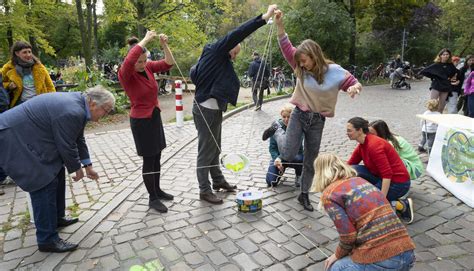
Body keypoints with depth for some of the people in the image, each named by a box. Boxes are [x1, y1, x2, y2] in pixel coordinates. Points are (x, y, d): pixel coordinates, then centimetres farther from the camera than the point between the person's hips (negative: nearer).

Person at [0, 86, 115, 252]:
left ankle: (56, 218, 33)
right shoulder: (72, 113, -28)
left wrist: (88, 165, 16)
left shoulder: (79, 103, 4)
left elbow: (77, 139, 13)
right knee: (45, 184, -9)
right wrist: (77, 169, -2)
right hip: (16, 138, -11)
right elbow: (67, 146, -20)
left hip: (28, 135, 11)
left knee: (56, 174, 17)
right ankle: (47, 239, 1)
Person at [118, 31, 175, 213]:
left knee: (157, 157, 16)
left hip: (155, 117, 7)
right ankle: (152, 198, 16)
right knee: (149, 160, 2)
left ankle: (157, 190, 33)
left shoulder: (148, 67, 0)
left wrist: (164, 45, -17)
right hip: (141, 121, -7)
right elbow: (128, 61, -39)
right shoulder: (125, 74, -17)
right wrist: (145, 40, -33)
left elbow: (168, 63, -2)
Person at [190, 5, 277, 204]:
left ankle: (218, 181, 35)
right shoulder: (216, 51, -11)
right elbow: (236, 35, -22)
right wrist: (264, 17, -23)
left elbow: (194, 73, 15)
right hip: (206, 110, -10)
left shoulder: (216, 59, 15)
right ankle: (204, 191, 12)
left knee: (215, 148, 19)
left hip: (213, 109, 10)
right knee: (206, 151, 0)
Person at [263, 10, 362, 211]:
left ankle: (304, 195, 28)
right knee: (288, 155, -7)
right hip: (299, 115, 0)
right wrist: (279, 24, -19)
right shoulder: (301, 69, -4)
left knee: (310, 160, 9)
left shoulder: (334, 71, -8)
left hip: (317, 121, 0)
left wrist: (354, 87, -27)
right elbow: (286, 47, -7)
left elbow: (354, 83, -1)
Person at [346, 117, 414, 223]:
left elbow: (387, 175, -28)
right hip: (383, 178, 8)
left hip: (398, 183, -8)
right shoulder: (361, 146, 3)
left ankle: (402, 205, -2)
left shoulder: (374, 145, -24)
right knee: (353, 170, -8)